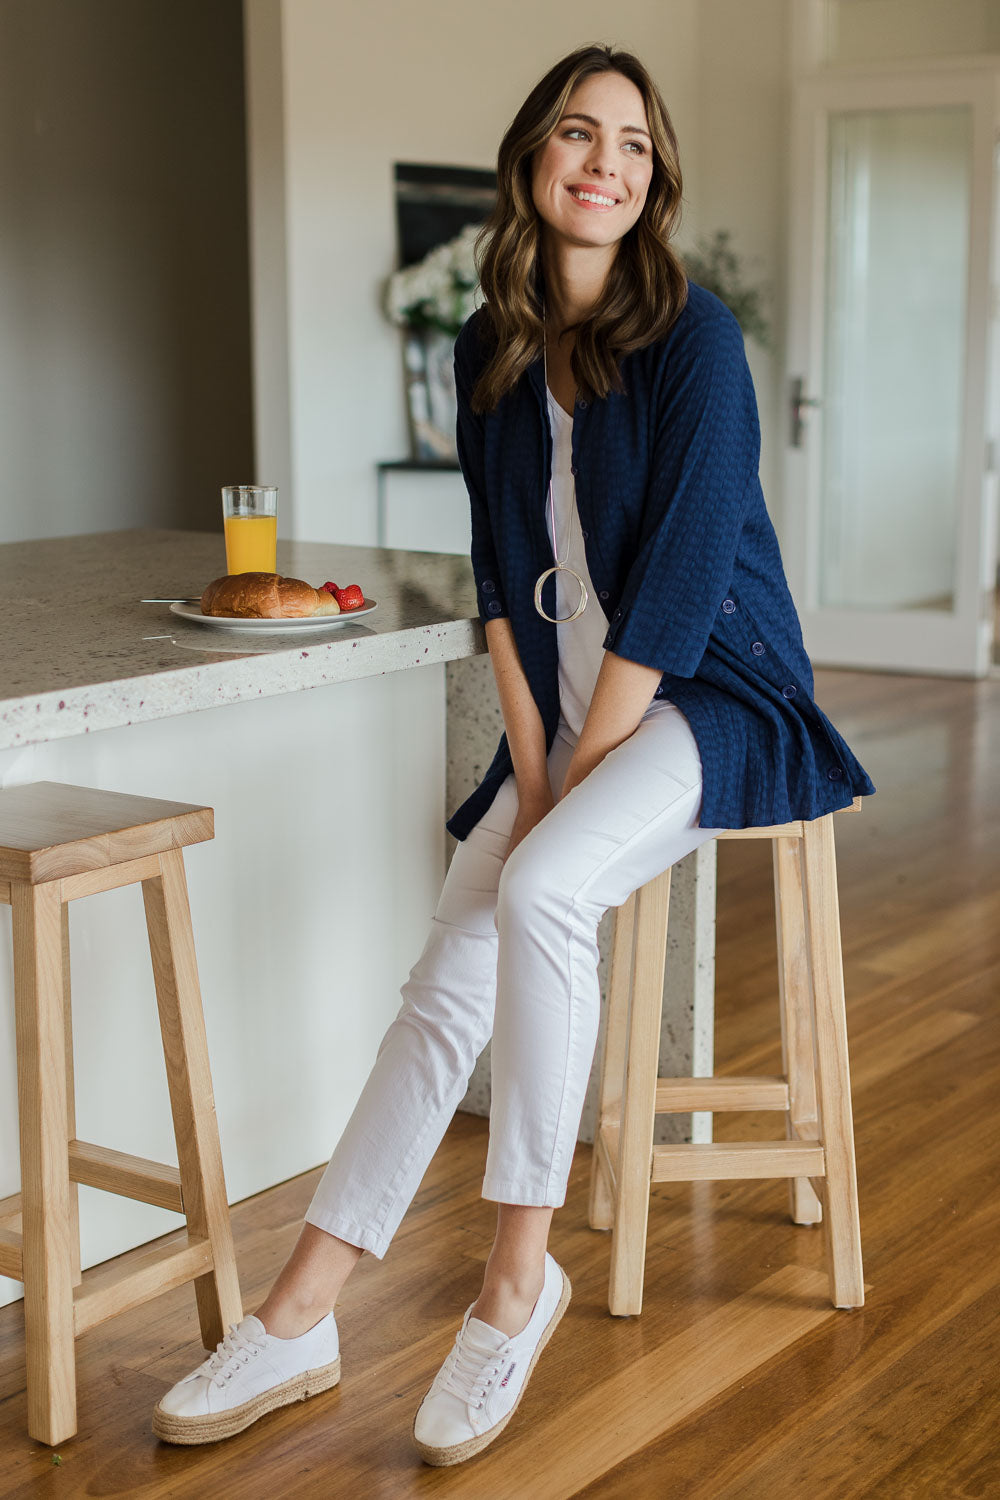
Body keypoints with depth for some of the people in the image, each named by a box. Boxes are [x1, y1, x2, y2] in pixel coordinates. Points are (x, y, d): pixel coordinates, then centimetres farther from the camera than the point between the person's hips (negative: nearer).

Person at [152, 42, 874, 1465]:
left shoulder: (692, 335, -11)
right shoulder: (493, 350, 8)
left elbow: (681, 572, -16)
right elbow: (503, 567, 7)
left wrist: (577, 774, -17)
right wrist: (531, 761, -4)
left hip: (713, 697, -5)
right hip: (571, 709, 5)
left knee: (541, 889, -32)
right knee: (450, 976, -10)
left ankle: (521, 1269, -18)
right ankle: (299, 1320, -8)